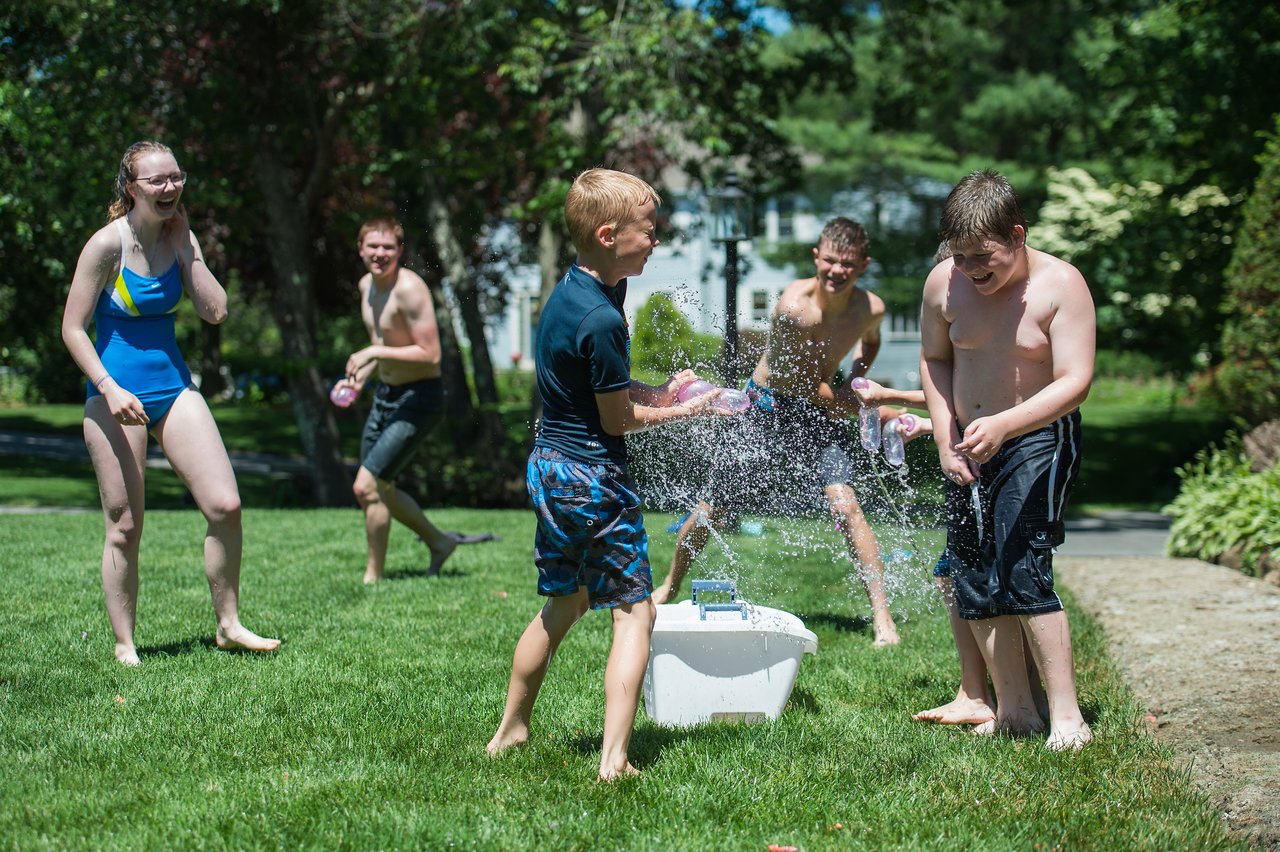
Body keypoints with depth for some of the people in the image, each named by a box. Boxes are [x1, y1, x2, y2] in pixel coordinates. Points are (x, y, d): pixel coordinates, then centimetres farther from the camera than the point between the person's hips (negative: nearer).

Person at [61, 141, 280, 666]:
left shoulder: (178, 238, 4)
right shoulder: (107, 244, -11)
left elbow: (215, 312, -4)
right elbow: (73, 328, -10)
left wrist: (185, 247, -6)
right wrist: (108, 388, -19)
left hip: (173, 385, 5)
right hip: (116, 393, -5)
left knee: (226, 506, -4)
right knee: (125, 528, 0)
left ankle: (228, 625, 11)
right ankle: (124, 646, 13)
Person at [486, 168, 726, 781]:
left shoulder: (564, 294, 8)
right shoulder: (602, 319, -22)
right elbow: (618, 419, -14)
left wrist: (658, 392, 7)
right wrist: (683, 411, -1)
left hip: (548, 466, 9)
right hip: (593, 476, -9)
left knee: (564, 604, 22)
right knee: (633, 611, -2)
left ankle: (510, 730, 32)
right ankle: (614, 759, -8)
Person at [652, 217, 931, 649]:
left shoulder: (871, 308, -15)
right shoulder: (793, 306, -31)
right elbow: (813, 388, -25)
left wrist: (857, 381, -3)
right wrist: (871, 401, -23)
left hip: (824, 409, 2)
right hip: (770, 407, -2)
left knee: (845, 504, -19)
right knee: (713, 507, 9)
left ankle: (883, 618, -12)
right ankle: (670, 587, 35)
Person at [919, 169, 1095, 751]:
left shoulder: (1060, 284, -14)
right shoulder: (943, 283, -3)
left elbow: (1074, 382, -20)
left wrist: (1004, 425, -34)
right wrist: (946, 442, 0)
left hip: (1039, 442, -5)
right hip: (967, 448, 5)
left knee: (1021, 572, -18)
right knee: (973, 583, 3)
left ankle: (1066, 716, -12)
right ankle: (1014, 710, 15)